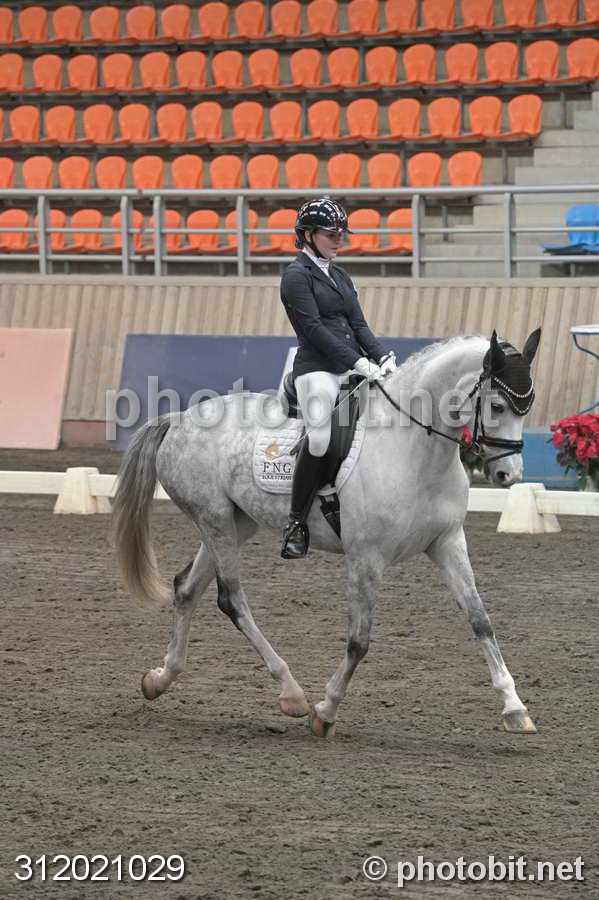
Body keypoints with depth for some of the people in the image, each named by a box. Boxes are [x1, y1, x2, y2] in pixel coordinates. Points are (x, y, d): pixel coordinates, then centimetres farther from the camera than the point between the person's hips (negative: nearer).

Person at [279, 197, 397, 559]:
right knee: (320, 436, -24)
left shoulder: (340, 276, 21)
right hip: (317, 367, -8)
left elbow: (358, 324, 16)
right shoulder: (298, 275, -2)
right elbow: (314, 328, -12)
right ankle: (296, 525, -17)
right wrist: (358, 362, -17)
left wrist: (382, 357, -2)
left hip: (353, 367, 8)